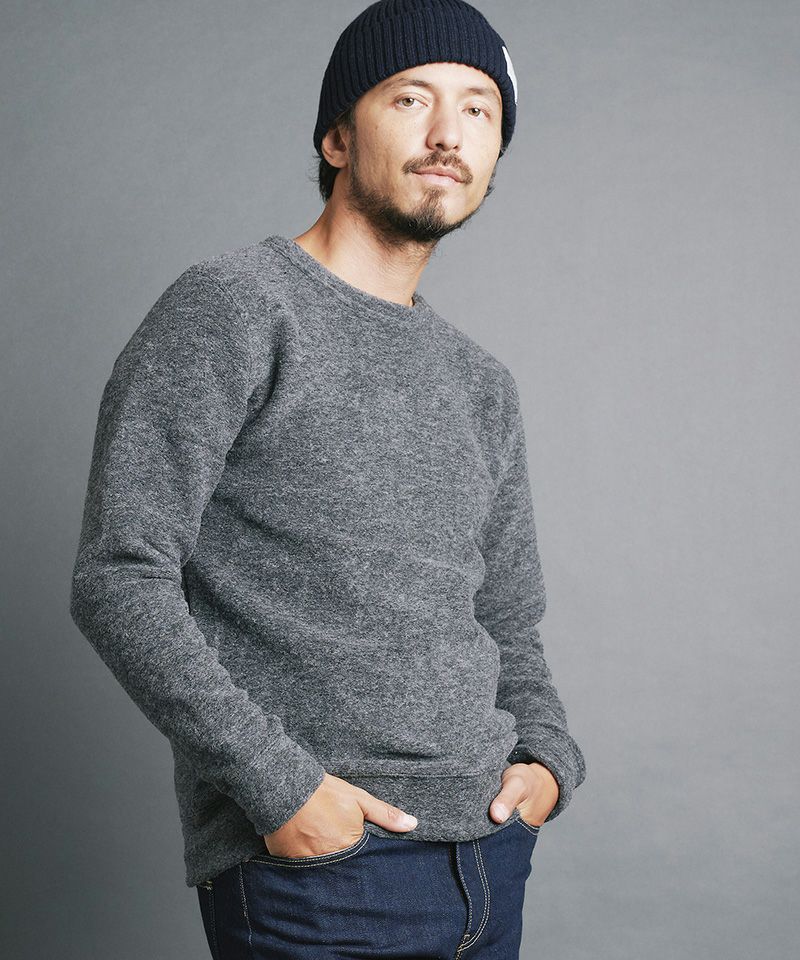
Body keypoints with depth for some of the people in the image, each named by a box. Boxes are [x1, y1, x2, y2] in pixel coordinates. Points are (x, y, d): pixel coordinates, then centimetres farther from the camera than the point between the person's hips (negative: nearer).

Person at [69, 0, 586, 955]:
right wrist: (280, 786, -17)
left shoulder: (481, 385, 15)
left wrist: (548, 759, 2)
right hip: (313, 865, -6)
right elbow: (118, 579, -14)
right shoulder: (232, 305, -6)